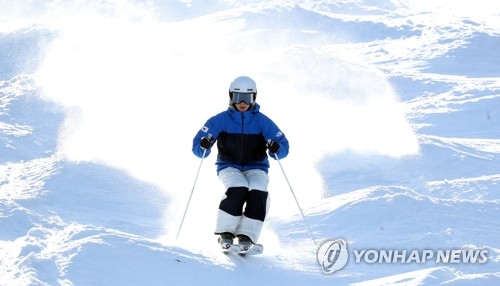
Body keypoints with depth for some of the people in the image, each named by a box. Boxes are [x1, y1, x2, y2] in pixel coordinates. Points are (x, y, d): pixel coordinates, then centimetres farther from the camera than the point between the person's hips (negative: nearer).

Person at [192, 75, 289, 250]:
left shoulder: (262, 121, 0)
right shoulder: (220, 120, -2)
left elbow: (283, 146, -2)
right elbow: (197, 147, -5)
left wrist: (276, 149, -26)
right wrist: (204, 146, -30)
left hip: (256, 168, 1)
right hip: (229, 167, -1)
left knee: (258, 193, -30)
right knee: (238, 190, -32)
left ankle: (247, 236, -23)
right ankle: (225, 233, -19)